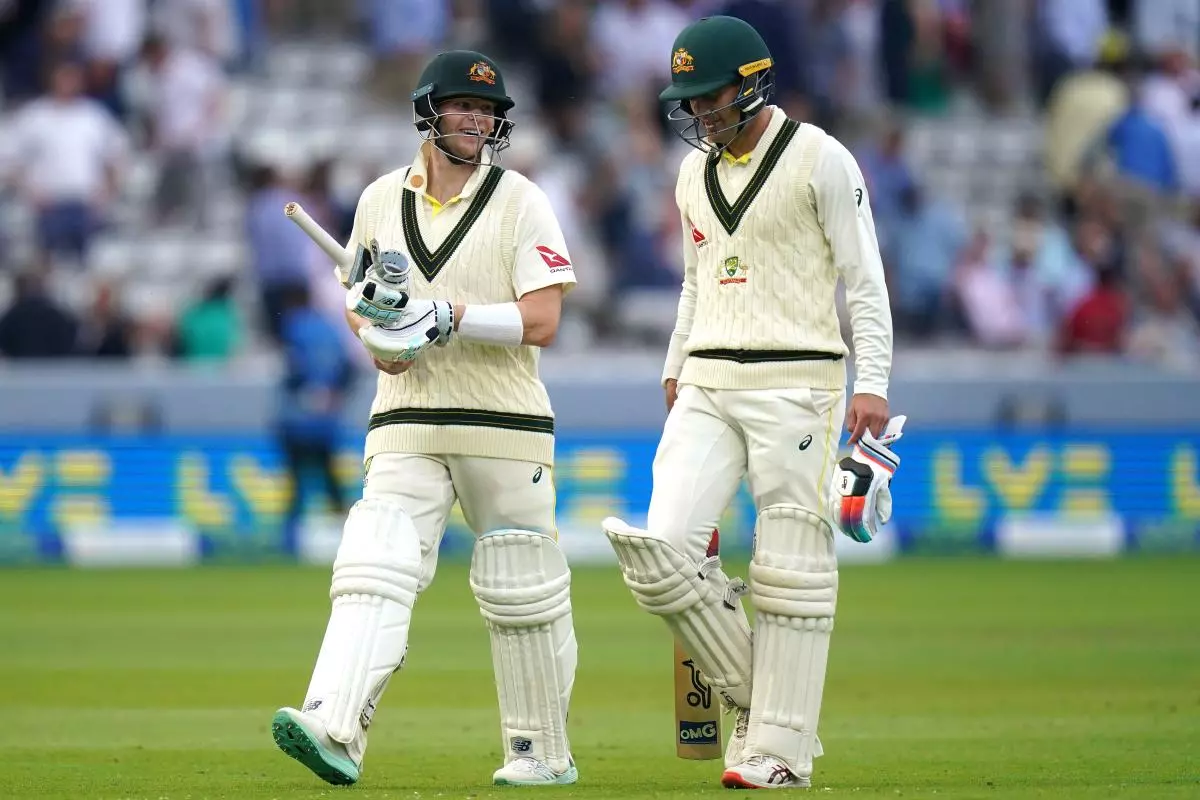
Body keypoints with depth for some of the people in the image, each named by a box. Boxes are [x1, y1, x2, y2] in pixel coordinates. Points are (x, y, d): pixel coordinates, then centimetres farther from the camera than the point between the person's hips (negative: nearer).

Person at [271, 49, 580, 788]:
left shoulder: (521, 202, -2)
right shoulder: (381, 200, 10)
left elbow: (542, 320, -10)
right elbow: (359, 301, 21)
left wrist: (451, 316, -21)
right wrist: (374, 322, -3)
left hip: (505, 422, -2)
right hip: (407, 423, 2)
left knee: (521, 590, 5)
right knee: (375, 568, -15)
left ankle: (544, 753, 18)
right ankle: (335, 730, -29)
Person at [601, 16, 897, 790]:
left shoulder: (820, 160, -5)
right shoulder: (695, 173, 14)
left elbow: (864, 279, -6)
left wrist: (873, 382, -14)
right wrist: (676, 368, 21)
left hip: (795, 384, -6)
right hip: (707, 389, 6)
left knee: (791, 567, -4)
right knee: (661, 550, -9)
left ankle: (781, 746, 0)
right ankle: (751, 694, 9)